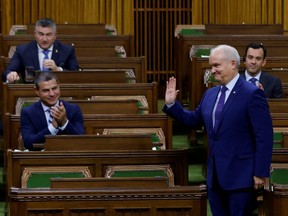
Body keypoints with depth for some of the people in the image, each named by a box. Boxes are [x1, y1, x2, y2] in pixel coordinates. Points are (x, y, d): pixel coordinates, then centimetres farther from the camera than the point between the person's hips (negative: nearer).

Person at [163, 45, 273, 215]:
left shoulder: (252, 94, -11)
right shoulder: (210, 94, 12)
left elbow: (264, 137, -14)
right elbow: (194, 120, 23)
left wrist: (260, 173, -17)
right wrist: (171, 104, 10)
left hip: (240, 176, -7)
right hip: (216, 176, 7)